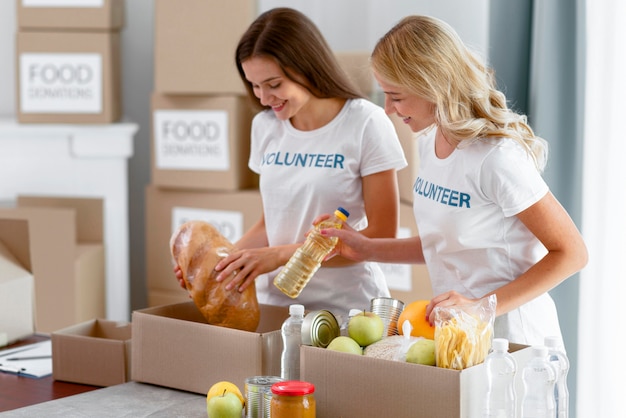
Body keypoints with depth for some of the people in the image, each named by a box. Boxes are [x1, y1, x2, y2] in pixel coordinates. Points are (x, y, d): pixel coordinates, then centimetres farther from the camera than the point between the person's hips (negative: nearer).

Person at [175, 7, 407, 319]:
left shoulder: (365, 124, -7)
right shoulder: (265, 126, 8)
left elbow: (381, 235, -8)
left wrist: (281, 255, -14)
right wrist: (225, 258, -1)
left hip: (347, 308, -4)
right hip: (276, 304, 4)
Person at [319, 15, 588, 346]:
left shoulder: (496, 157, -19)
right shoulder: (428, 142, 5)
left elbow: (571, 253, -15)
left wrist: (482, 307, -21)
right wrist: (367, 249, 7)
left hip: (510, 334, -7)